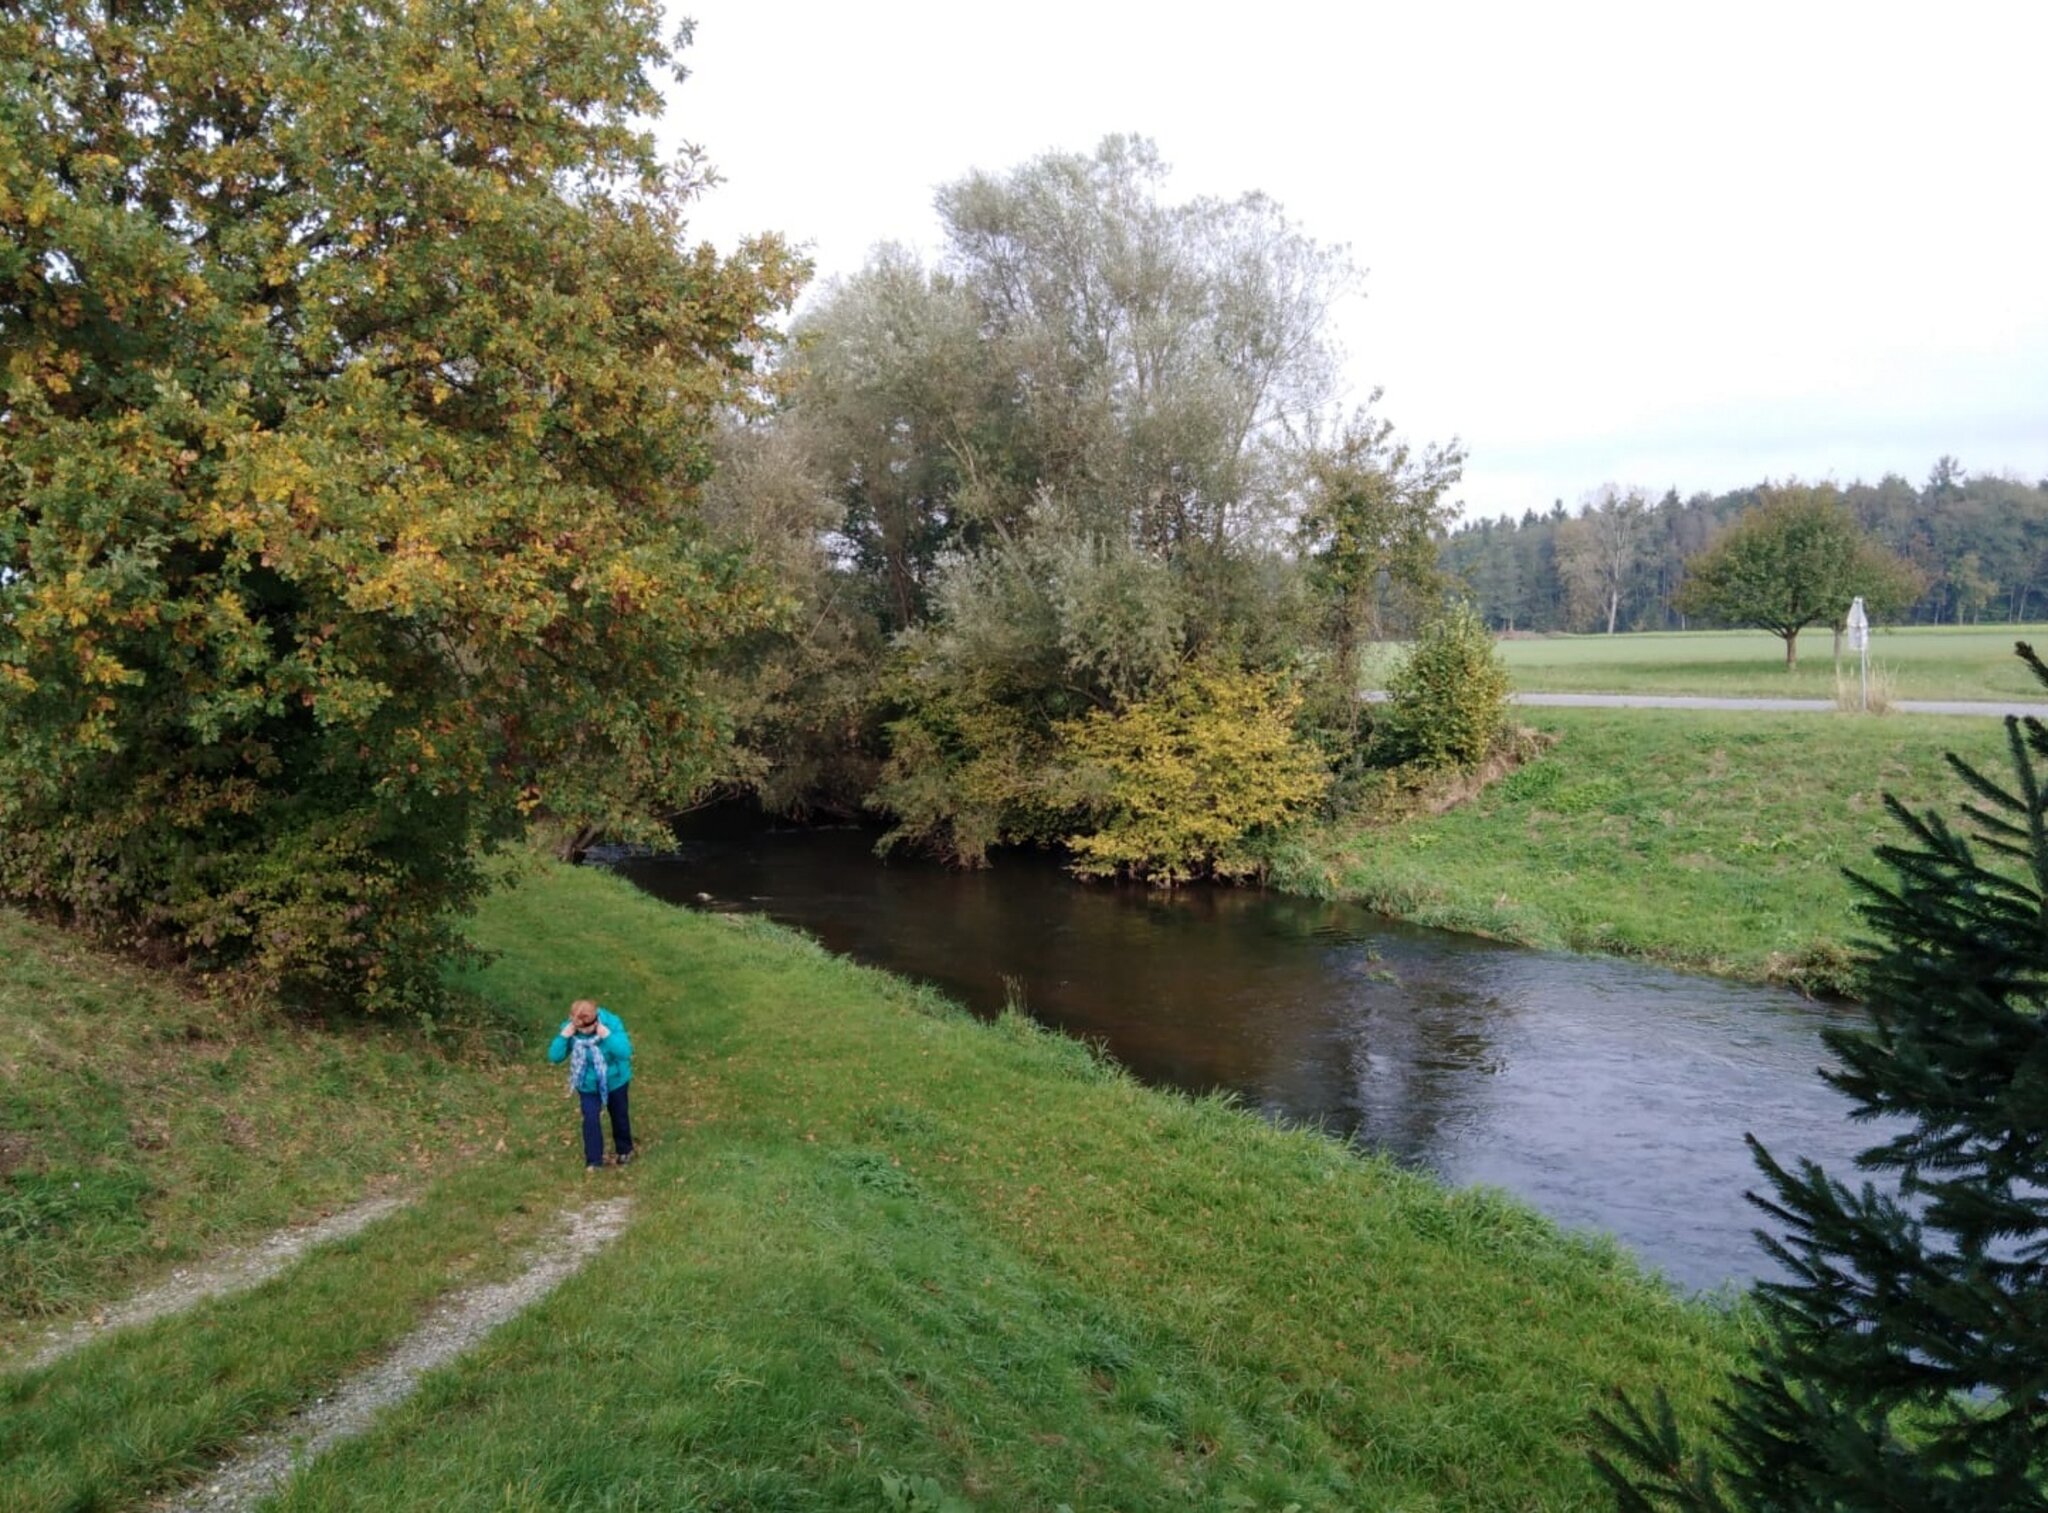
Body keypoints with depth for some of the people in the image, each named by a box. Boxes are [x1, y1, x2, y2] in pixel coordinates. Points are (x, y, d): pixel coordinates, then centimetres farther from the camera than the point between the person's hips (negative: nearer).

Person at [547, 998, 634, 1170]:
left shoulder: (611, 1023, -28)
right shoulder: (570, 1030, -20)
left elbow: (625, 1052, -34)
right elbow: (554, 1056, -21)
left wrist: (607, 1035, -44)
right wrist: (564, 1036, -34)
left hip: (614, 1080, -1)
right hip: (588, 1084, 1)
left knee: (619, 1115, 18)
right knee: (590, 1119, -6)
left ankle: (625, 1150, 42)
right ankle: (594, 1160, 12)